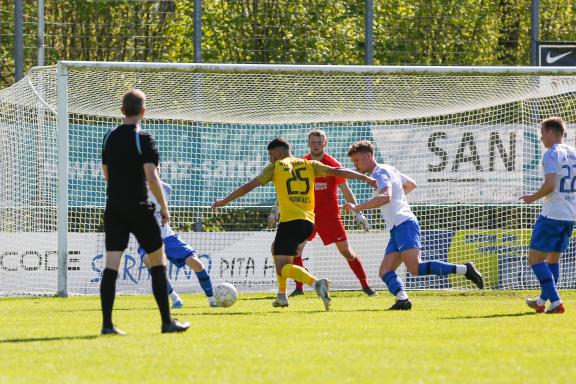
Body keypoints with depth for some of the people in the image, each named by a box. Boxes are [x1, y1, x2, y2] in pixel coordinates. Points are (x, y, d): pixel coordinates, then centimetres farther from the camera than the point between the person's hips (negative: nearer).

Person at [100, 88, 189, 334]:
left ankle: (107, 324, -9)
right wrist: (164, 207, -7)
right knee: (158, 262, 8)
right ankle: (167, 321, 9)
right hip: (139, 208, -5)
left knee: (111, 265, -1)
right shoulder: (144, 139, -10)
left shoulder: (109, 138, 9)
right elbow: (151, 178, -16)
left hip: (113, 210, 5)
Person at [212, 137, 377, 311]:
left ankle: (316, 283, -34)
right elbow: (336, 172, 8)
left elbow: (249, 186, 8)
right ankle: (282, 295, 24)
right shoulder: (309, 165, 16)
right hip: (309, 222, 6)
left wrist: (225, 201, 16)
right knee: (276, 247, 29)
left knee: (282, 268, -9)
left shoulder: (275, 168, 6)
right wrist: (366, 178, 7)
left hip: (290, 220, -6)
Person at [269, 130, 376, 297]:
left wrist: (358, 213, -12)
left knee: (345, 250, 0)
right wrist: (275, 210, 7)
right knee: (295, 248, -11)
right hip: (308, 214, 3)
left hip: (331, 216, -3)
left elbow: (346, 191, -5)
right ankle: (299, 287, -4)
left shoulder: (333, 165, -7)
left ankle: (365, 285, 10)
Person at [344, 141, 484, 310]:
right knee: (385, 272, -3)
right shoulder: (389, 169, 24)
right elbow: (411, 184, 40)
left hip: (404, 225, -11)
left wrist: (357, 207, -22)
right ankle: (402, 299, -24)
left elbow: (385, 197, -24)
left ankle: (464, 269, -19)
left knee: (415, 268, -22)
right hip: (397, 230, 11)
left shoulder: (380, 172, -6)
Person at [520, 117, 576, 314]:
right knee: (553, 258, 20)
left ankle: (555, 301, -13)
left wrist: (533, 197, -7)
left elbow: (550, 184, -22)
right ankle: (542, 301, 28)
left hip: (552, 215, -8)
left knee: (535, 258, -3)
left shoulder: (552, 154, -12)